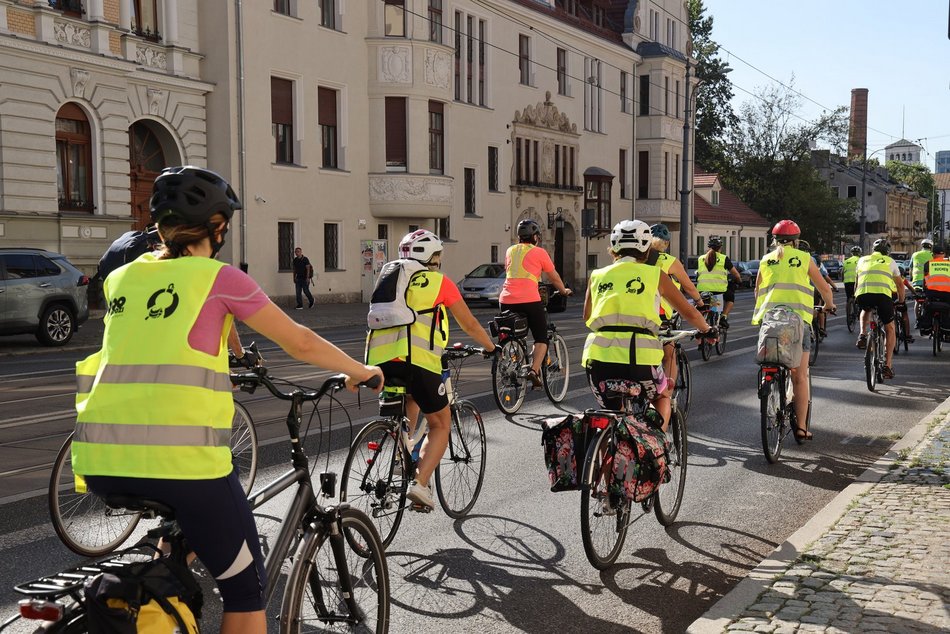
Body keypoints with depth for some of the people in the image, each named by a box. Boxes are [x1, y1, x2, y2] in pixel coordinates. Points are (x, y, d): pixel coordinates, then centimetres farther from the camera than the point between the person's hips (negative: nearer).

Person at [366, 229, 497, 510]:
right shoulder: (440, 282, 13)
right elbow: (470, 325, 20)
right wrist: (491, 347, 36)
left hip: (380, 360, 5)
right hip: (418, 359, -5)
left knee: (411, 397, 35)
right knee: (440, 425, 13)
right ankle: (420, 483, -4)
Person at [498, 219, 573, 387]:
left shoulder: (511, 250, 17)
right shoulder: (539, 252, 5)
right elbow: (554, 278, 15)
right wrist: (564, 291, 33)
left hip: (506, 300, 4)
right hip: (529, 300, -4)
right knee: (541, 338, 9)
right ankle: (534, 370, -9)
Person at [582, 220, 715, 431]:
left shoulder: (598, 276, 17)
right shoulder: (655, 274, 13)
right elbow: (689, 313, 21)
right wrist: (707, 330, 41)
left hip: (598, 356, 2)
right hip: (640, 357, -1)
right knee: (662, 397, 30)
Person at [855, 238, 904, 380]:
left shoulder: (863, 260, 29)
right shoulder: (890, 261, 25)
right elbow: (900, 284, 30)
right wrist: (901, 301, 46)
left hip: (862, 294, 2)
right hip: (883, 294, -2)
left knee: (866, 310, 39)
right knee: (890, 329, 15)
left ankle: (862, 335, 13)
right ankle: (887, 366, 7)